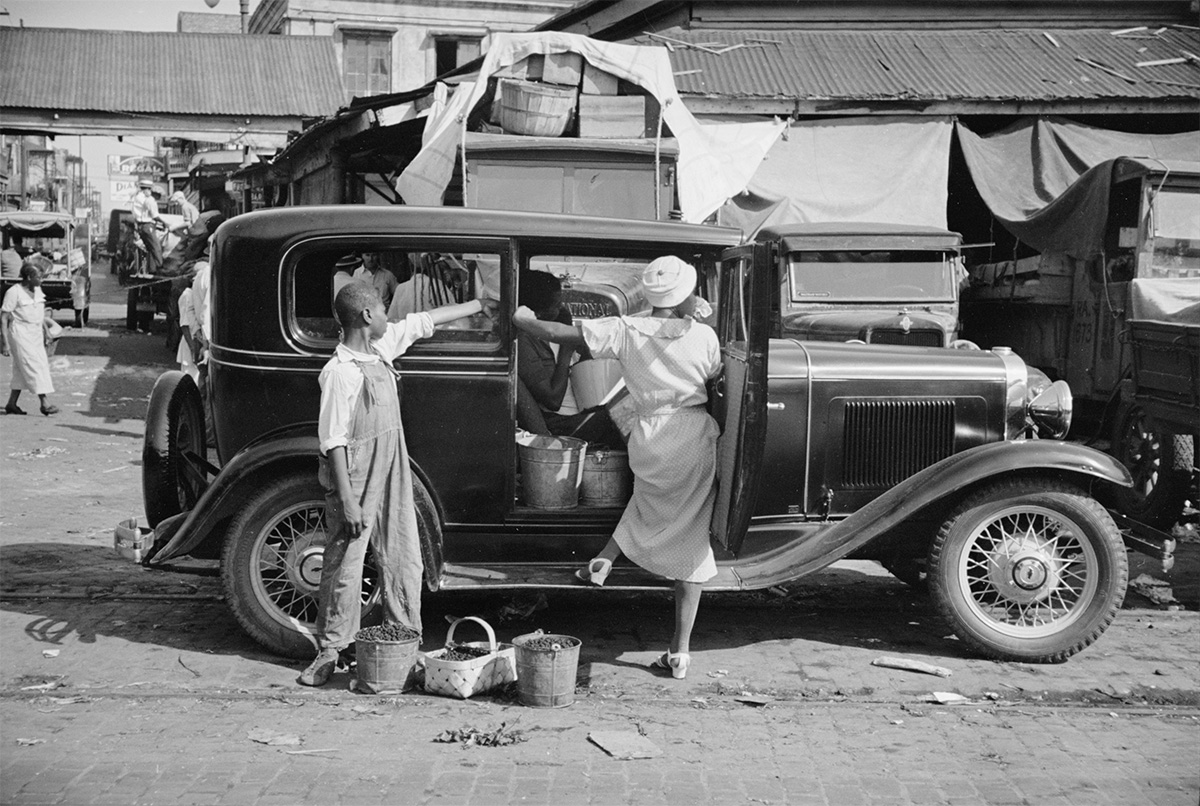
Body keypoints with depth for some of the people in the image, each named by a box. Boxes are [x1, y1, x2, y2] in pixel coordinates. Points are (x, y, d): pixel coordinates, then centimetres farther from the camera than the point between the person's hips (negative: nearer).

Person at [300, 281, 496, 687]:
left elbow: (424, 320, 18)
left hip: (393, 479, 8)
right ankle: (329, 652, 16)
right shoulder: (340, 372, -19)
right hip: (357, 482, -8)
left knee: (404, 563, 11)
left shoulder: (381, 345, 4)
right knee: (344, 567, 3)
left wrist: (482, 304, 25)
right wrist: (347, 501, -20)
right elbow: (333, 440, -19)